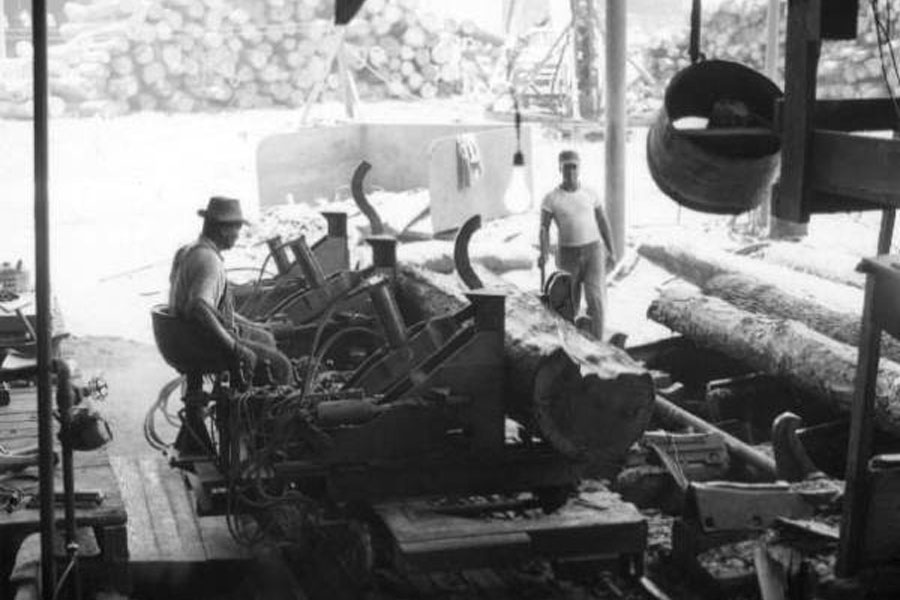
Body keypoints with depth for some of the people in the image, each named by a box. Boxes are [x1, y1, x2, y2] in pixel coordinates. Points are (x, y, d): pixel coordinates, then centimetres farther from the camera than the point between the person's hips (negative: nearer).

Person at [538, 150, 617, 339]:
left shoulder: (591, 194, 1)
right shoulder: (550, 198, -5)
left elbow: (603, 223, 8)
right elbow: (544, 228, -12)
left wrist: (611, 251, 3)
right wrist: (544, 254, -29)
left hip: (593, 251, 0)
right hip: (568, 254, 0)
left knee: (595, 298, -14)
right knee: (570, 302, 8)